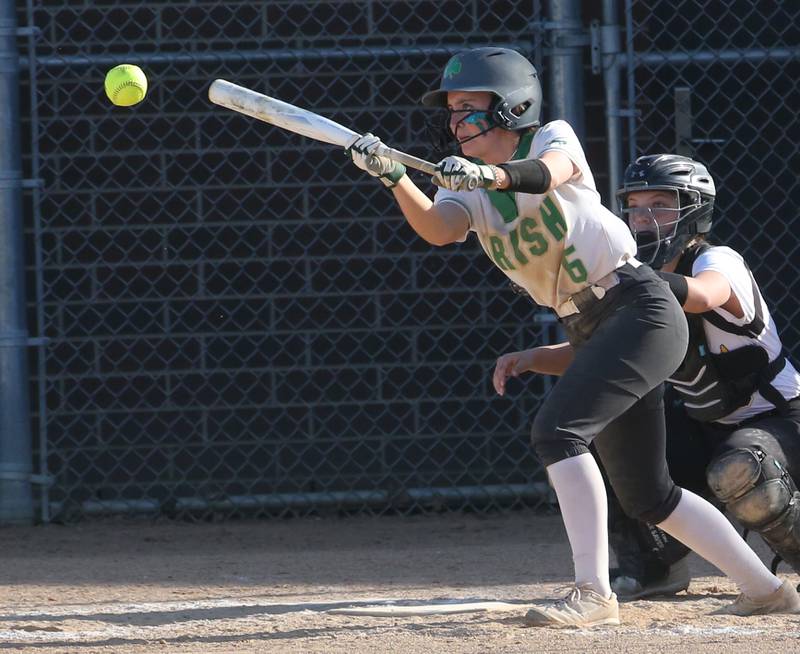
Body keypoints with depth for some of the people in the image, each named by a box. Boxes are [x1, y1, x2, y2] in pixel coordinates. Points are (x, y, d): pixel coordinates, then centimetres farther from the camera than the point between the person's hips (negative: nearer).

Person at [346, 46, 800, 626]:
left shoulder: (553, 138, -5)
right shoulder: (467, 187, 8)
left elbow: (547, 172, -30)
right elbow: (438, 229, -13)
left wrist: (491, 173, -50)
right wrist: (393, 176, -30)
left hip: (641, 308, -8)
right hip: (592, 333, 8)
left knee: (556, 430, -24)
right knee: (645, 495, 10)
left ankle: (593, 593, -26)